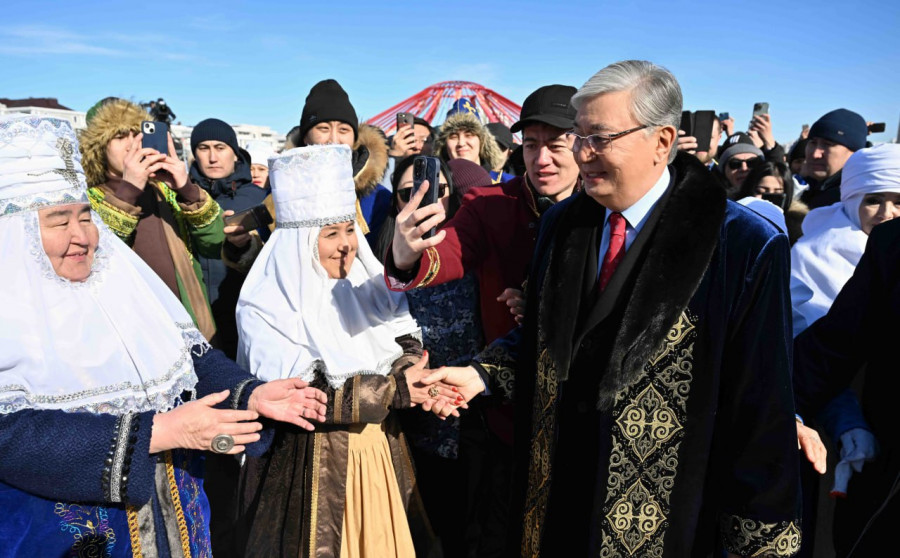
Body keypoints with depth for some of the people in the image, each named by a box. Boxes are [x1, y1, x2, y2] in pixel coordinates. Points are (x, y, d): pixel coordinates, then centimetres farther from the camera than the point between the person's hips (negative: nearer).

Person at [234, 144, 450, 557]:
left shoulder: (368, 282, 2)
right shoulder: (266, 308, -15)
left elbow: (406, 342, 0)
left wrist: (409, 375, -23)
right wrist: (394, 390, -22)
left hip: (381, 450, 5)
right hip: (311, 466, -5)